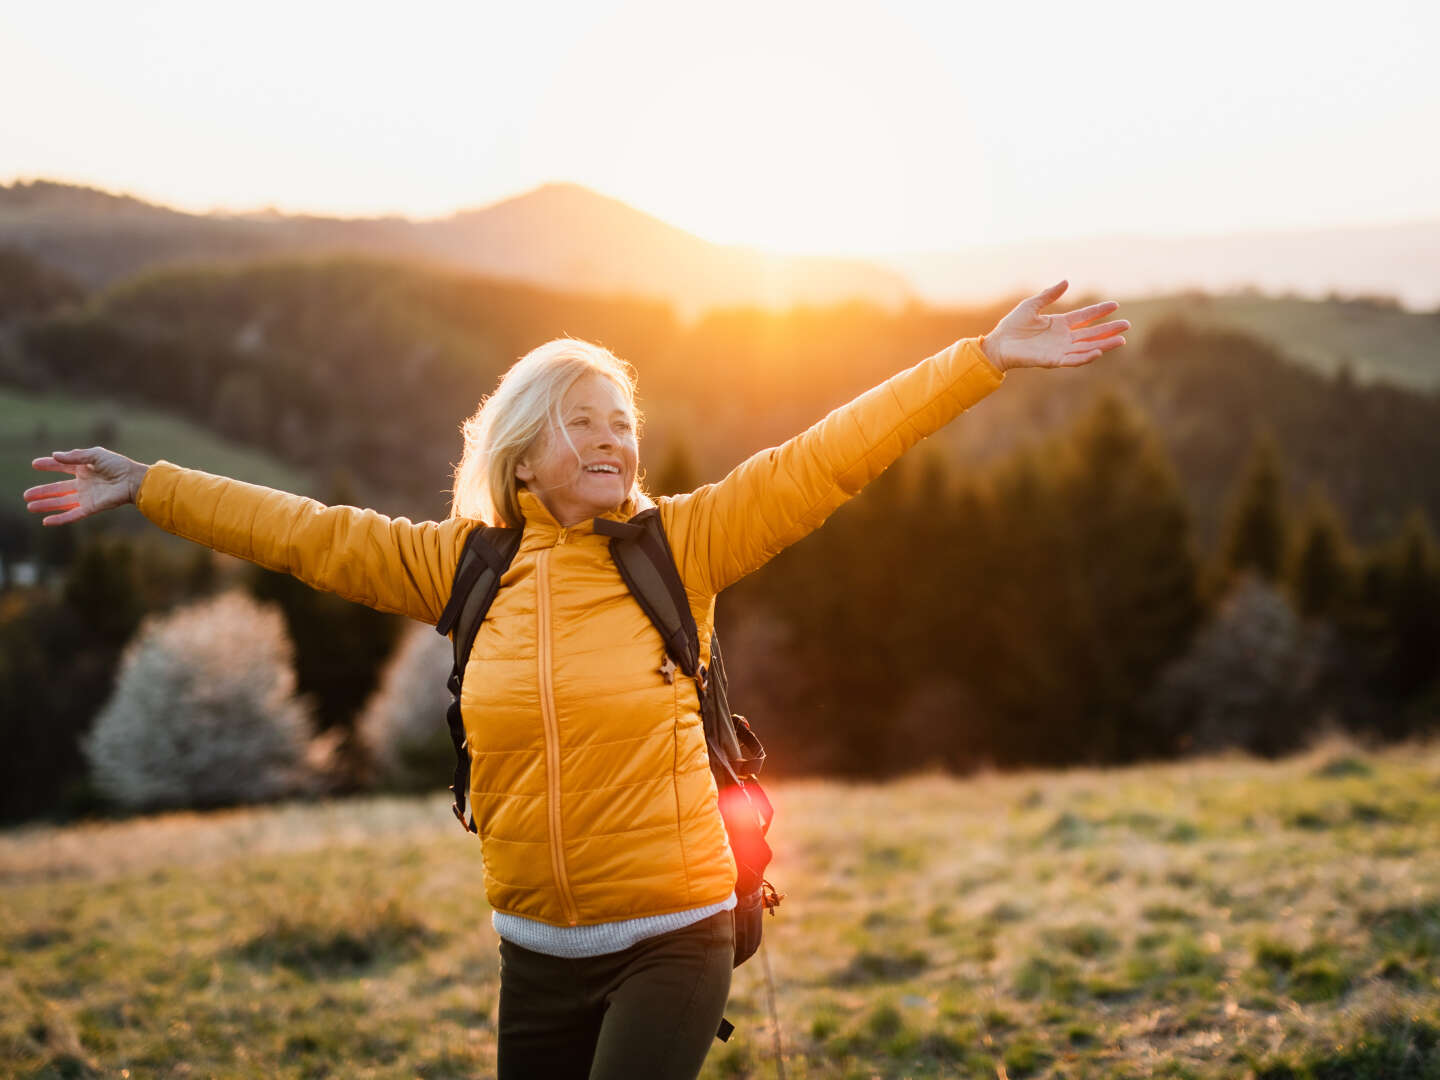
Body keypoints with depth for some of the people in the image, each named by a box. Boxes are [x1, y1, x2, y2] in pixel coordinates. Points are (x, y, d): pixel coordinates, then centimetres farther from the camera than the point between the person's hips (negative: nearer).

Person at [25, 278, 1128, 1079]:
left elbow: (828, 460, -11)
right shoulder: (467, 563, 2)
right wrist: (149, 486, 15)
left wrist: (982, 361, -15)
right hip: (537, 949, 4)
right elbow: (311, 534, 9)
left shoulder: (681, 547, -6)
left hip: (671, 940, -3)